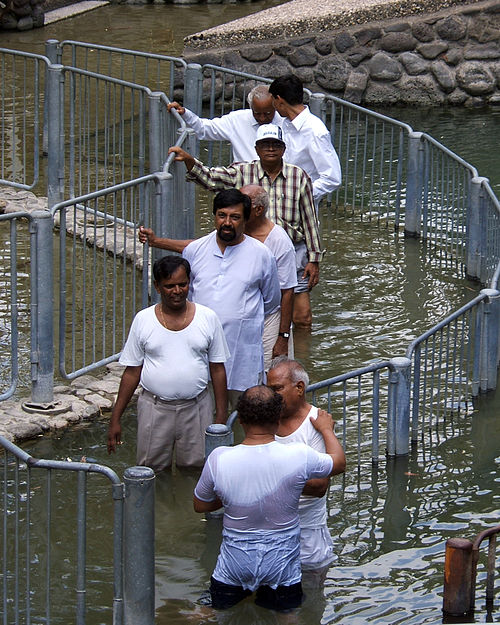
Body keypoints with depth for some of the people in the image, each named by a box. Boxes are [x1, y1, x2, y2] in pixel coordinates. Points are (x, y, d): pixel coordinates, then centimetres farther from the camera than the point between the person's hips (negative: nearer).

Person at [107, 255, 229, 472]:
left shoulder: (208, 318, 1)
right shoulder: (143, 320, 0)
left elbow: (218, 370, 5)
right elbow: (132, 372, 4)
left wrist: (221, 416, 1)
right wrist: (115, 419, 2)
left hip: (196, 408, 0)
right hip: (155, 409, 0)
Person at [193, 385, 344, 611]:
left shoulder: (218, 459, -19)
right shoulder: (299, 456, -20)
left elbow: (200, 505, -1)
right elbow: (337, 461, 2)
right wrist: (326, 429, 19)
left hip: (236, 564, 1)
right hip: (281, 563, -1)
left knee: (221, 599, 28)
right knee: (289, 601, 26)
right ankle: (273, 593, 9)